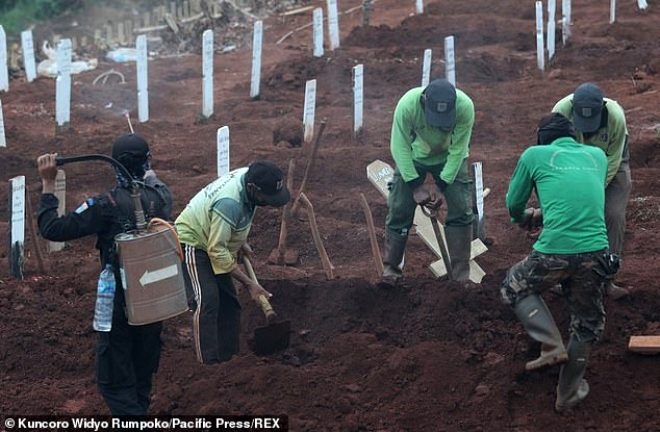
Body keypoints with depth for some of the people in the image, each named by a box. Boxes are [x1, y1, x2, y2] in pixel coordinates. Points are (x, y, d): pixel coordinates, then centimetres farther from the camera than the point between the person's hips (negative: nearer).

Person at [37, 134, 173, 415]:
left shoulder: (108, 205, -22)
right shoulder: (161, 196, -6)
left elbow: (52, 229, -20)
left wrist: (48, 183, -15)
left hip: (119, 300, -6)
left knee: (114, 377, 2)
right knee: (143, 367, 23)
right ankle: (139, 411, 39)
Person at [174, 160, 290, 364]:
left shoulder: (250, 177, -13)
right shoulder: (229, 202, -38)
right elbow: (217, 252, -33)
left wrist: (241, 242, 5)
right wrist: (249, 283, -29)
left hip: (215, 241, 9)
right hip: (192, 243, -9)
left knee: (229, 303, 9)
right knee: (207, 301, -20)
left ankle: (228, 359, 16)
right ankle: (208, 364, -20)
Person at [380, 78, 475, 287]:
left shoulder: (465, 106, -35)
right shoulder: (407, 104, -37)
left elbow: (458, 149, -24)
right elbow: (400, 147, -25)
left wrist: (442, 185, -24)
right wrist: (415, 185, -25)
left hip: (450, 158, 0)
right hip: (413, 157, 0)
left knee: (461, 211, -8)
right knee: (399, 210, -3)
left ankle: (462, 274, 0)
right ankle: (391, 269, 11)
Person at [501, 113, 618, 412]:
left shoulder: (535, 155, 9)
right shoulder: (597, 156, 19)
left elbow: (513, 205, 18)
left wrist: (525, 218, 41)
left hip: (553, 252, -2)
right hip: (595, 252, 3)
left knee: (514, 289, 25)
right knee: (587, 323, 21)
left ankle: (552, 346, 8)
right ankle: (568, 393, 30)